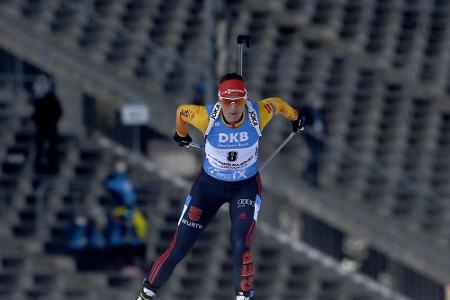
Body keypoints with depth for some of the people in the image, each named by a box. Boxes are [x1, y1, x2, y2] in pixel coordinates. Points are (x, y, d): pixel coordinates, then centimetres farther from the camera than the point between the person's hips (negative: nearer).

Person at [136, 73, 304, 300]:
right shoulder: (207, 117, -26)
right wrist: (181, 135, 17)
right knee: (178, 248, 1)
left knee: (240, 244, -24)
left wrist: (294, 118, 21)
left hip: (246, 187, 0)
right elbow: (181, 110, -3)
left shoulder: (258, 113, -24)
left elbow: (277, 103, 0)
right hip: (209, 185, 0)